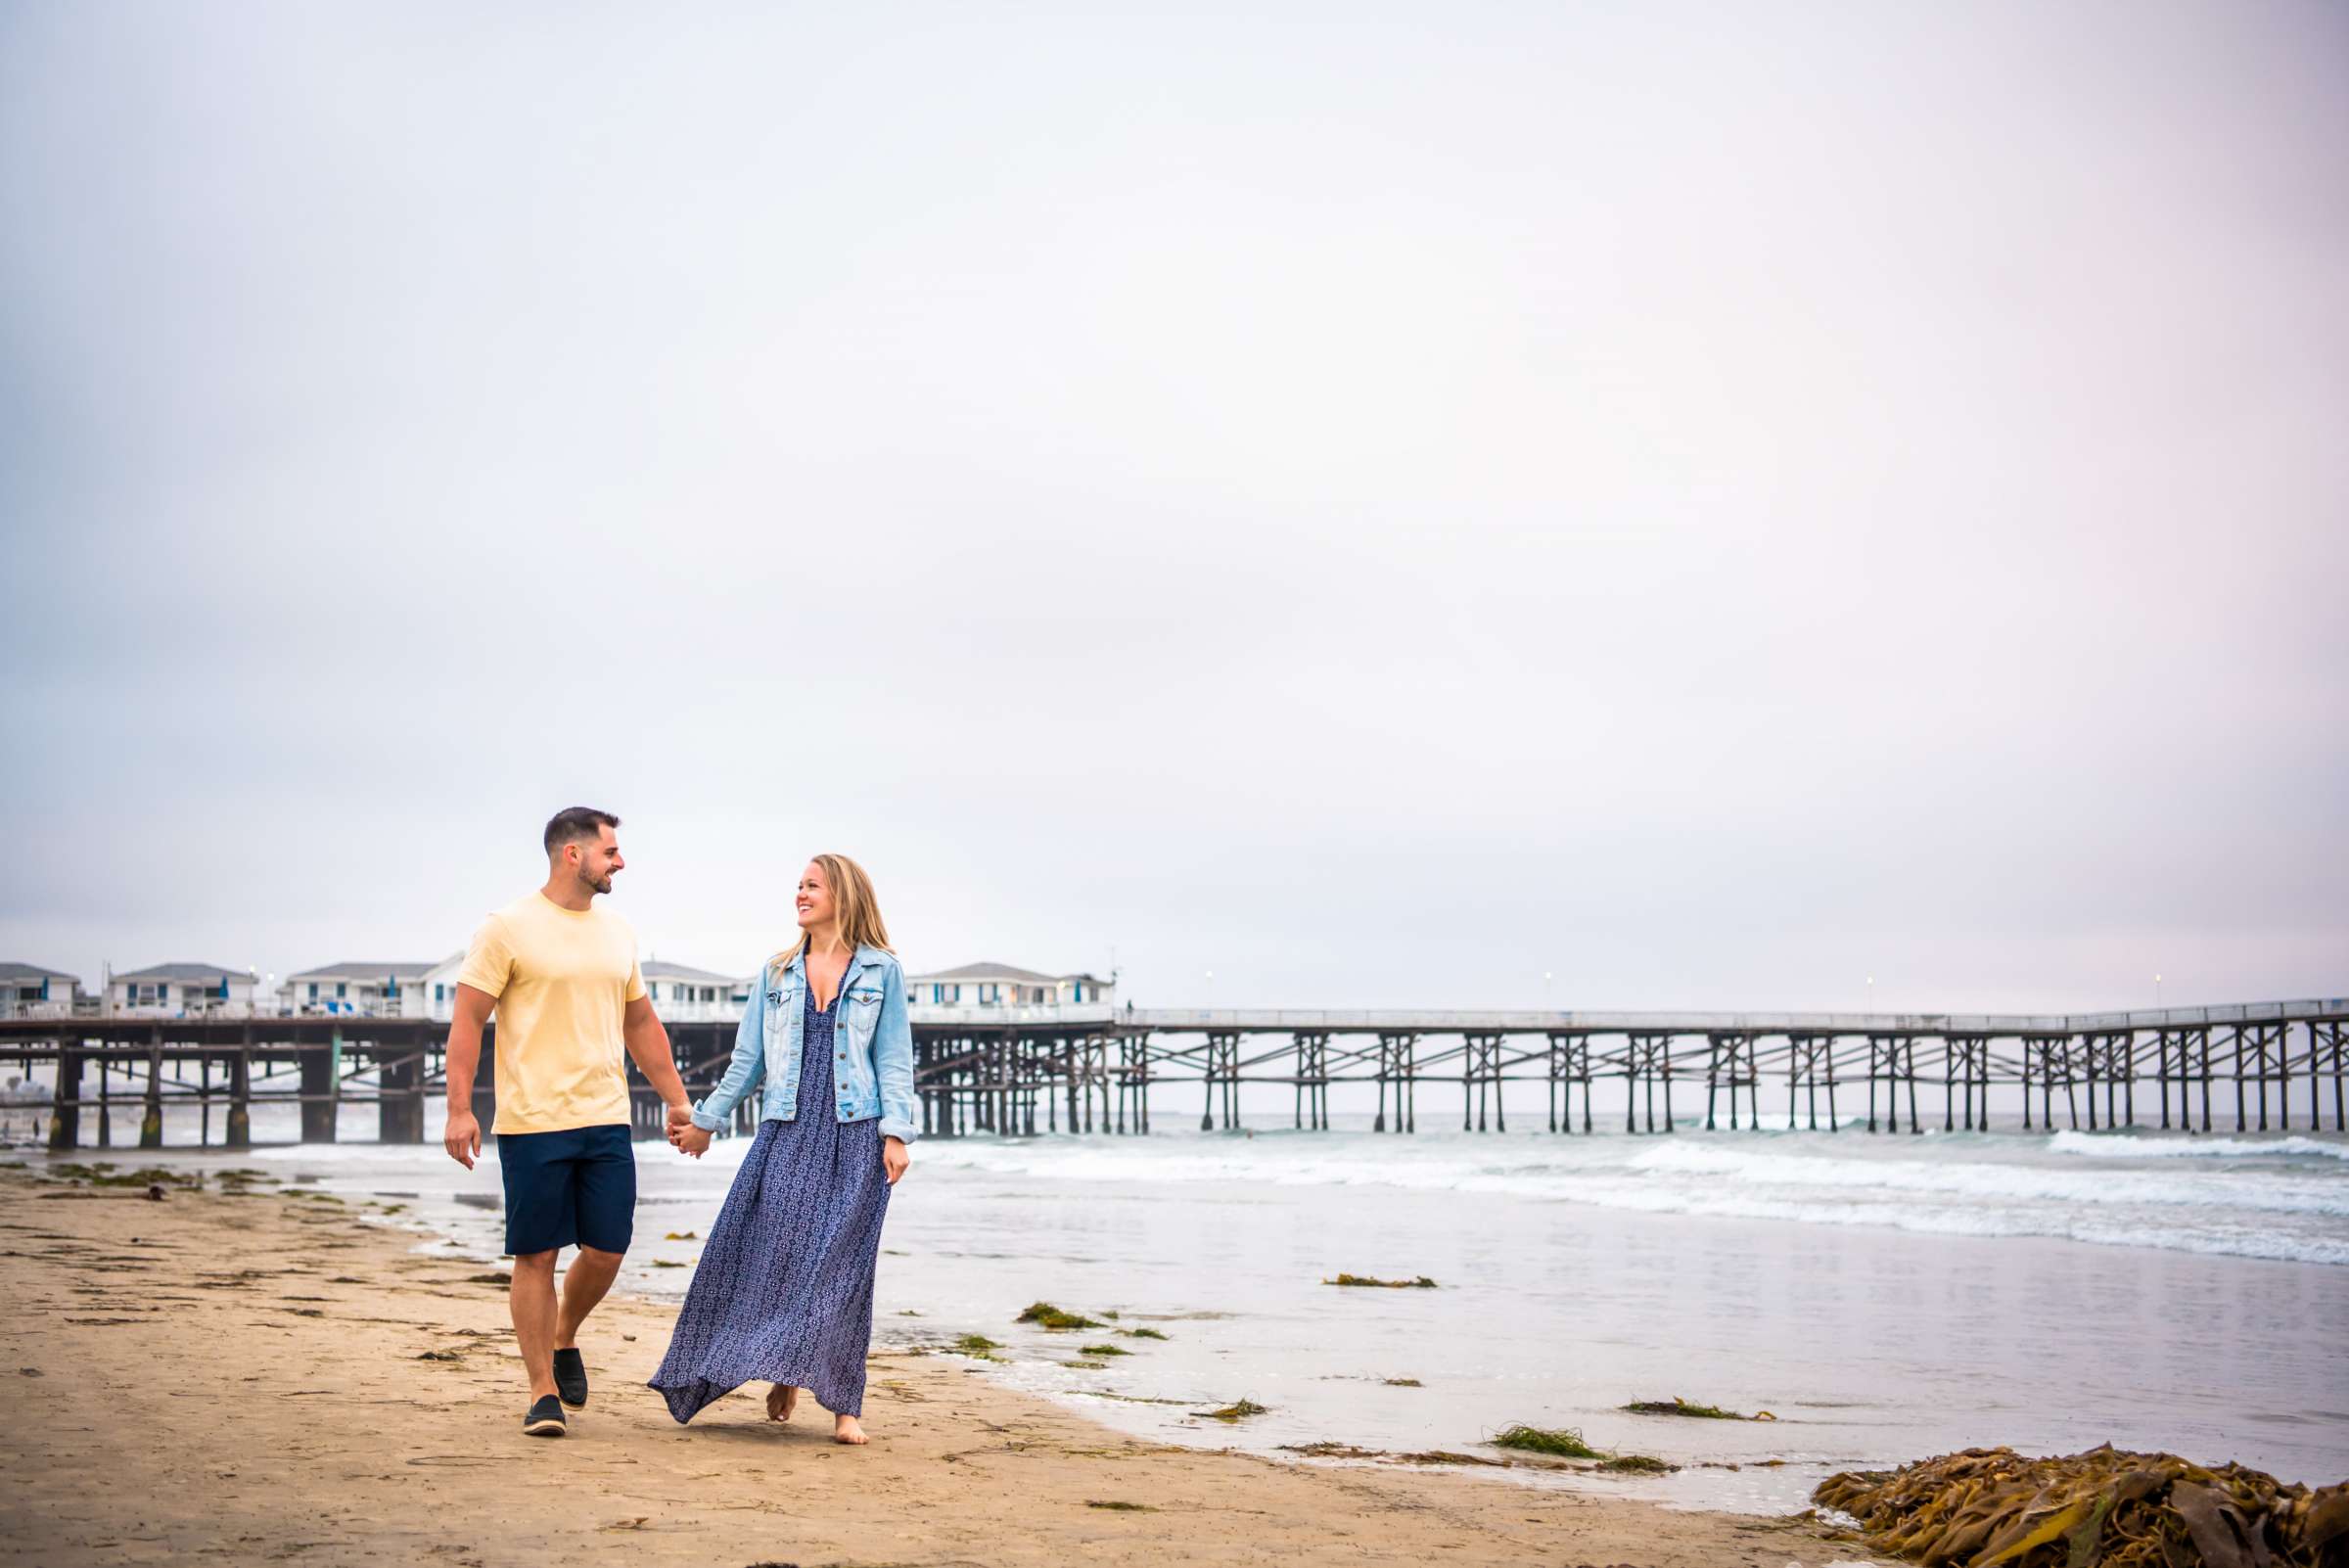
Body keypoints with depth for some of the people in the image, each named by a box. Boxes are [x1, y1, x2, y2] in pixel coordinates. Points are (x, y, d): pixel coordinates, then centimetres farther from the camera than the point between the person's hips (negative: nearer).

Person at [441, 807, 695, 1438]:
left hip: (606, 1122, 5)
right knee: (536, 1256, 1)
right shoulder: (509, 928, -5)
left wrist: (676, 1100, 20)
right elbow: (466, 1022, -6)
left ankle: (564, 1339, 32)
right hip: (533, 1123, -5)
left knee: (607, 1250, 4)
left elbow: (641, 1024, 22)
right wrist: (459, 1109, -13)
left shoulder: (617, 933, 13)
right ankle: (543, 1392, 10)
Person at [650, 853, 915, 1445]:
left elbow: (894, 1059, 2)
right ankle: (782, 1375, 14)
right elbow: (747, 1059, 18)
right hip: (787, 1133, 3)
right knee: (772, 1250, -5)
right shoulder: (776, 974, 13)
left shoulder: (881, 972, 4)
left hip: (855, 1136, -3)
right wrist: (705, 1121, 19)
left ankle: (843, 1404, 0)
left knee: (840, 1263, -5)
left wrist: (896, 1132, -7)